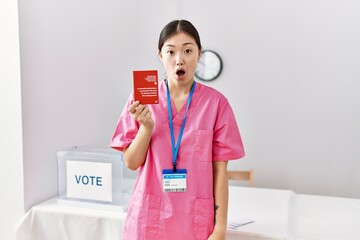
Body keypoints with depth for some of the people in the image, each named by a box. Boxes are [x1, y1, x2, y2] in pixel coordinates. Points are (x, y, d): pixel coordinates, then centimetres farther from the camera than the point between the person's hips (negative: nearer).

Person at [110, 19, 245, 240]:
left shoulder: (216, 102, -6)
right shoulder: (141, 99, -3)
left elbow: (220, 170, -4)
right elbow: (132, 162, -1)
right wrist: (146, 127, -17)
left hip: (196, 218, 0)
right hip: (150, 214, 1)